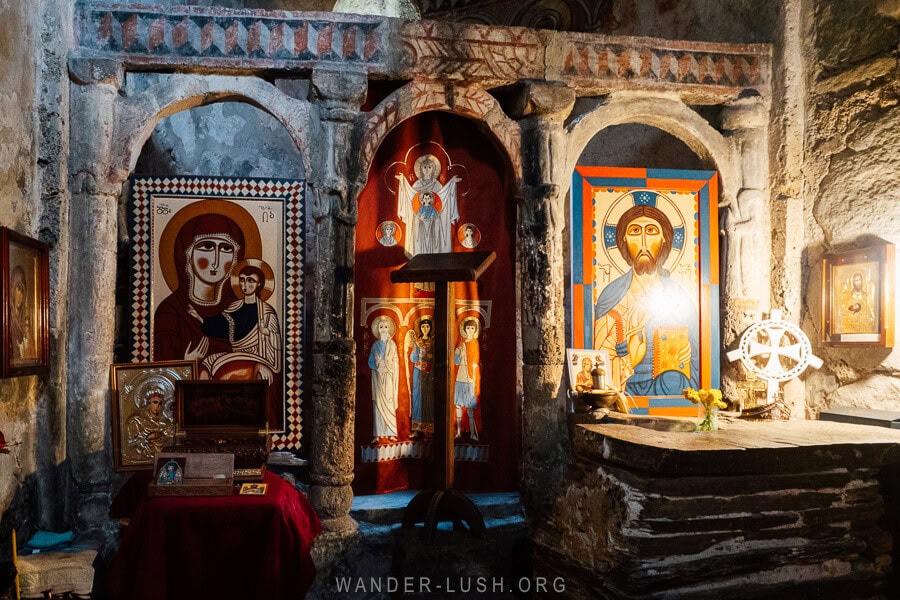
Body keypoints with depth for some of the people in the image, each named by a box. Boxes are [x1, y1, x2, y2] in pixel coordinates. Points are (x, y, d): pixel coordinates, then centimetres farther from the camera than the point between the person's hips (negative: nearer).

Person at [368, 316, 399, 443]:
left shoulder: (392, 344, 5)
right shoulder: (376, 345, 8)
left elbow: (396, 361, 3)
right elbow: (370, 362, 7)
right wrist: (376, 364, -14)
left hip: (389, 376, -1)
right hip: (378, 377, 1)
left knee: (389, 403, -5)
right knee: (378, 403, -2)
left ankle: (391, 433, 0)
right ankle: (379, 434, 0)